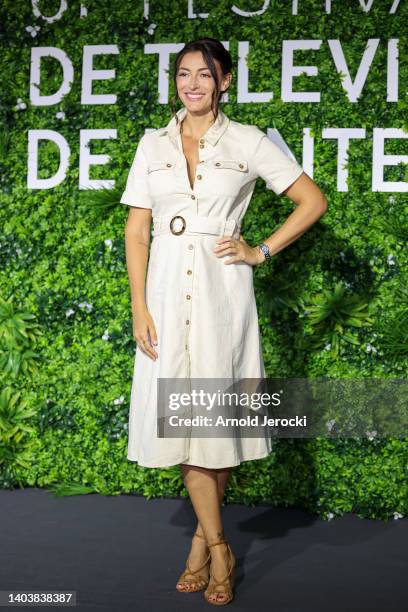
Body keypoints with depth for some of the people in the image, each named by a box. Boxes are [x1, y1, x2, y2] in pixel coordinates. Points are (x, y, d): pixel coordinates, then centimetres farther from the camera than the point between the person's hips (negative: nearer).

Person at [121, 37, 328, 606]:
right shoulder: (153, 144, 10)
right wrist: (139, 307, -2)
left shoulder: (248, 142, 3)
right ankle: (218, 548, 13)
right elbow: (136, 229, 6)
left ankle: (203, 537, 20)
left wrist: (262, 251, -2)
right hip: (168, 288, 3)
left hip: (223, 289, -2)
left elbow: (313, 200, 4)